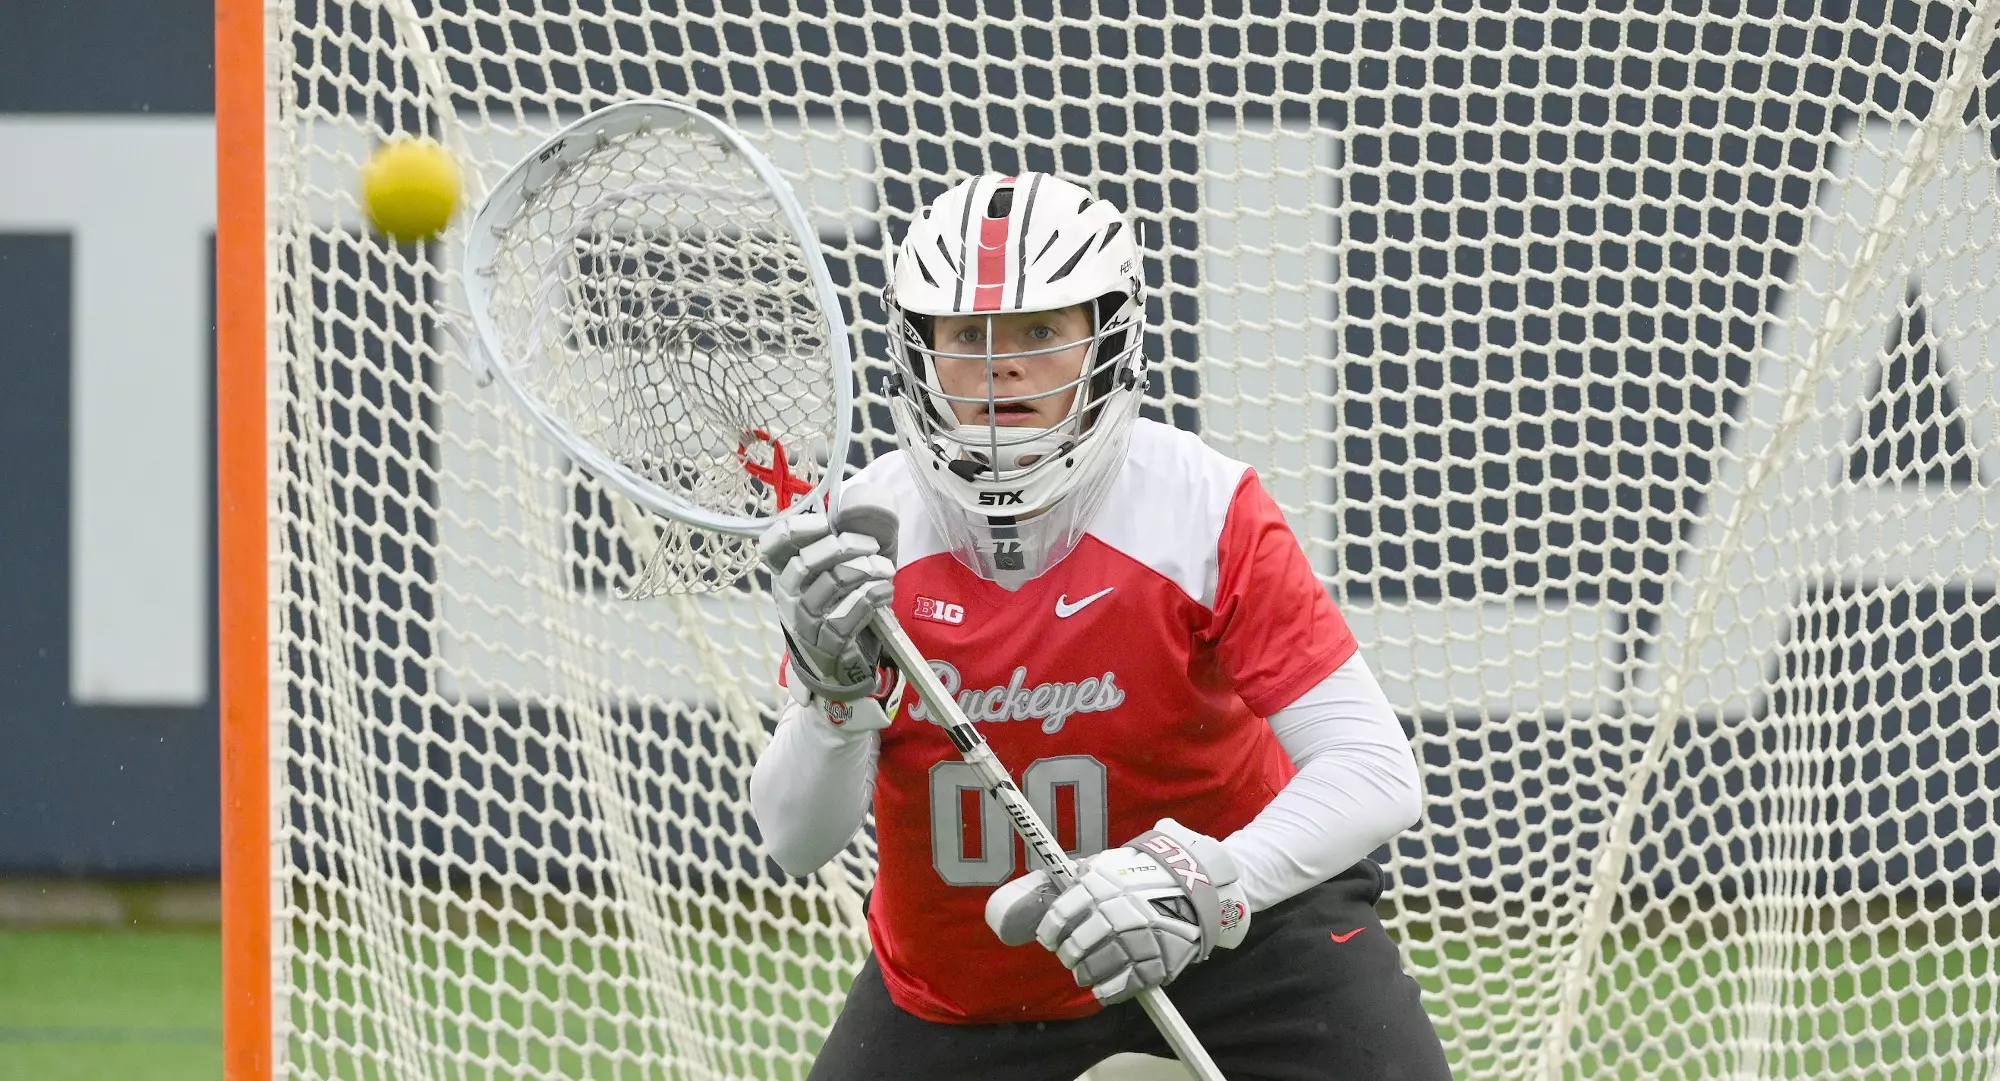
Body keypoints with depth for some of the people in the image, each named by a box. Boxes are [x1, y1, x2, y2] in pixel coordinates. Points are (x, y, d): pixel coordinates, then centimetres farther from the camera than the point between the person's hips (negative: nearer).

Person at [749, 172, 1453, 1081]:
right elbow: (796, 844, -13)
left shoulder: (1206, 512, -20)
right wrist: (834, 695, -33)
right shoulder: (863, 533, -13)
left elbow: (1376, 772, -25)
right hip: (957, 980, 2)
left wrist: (1200, 885, -40)